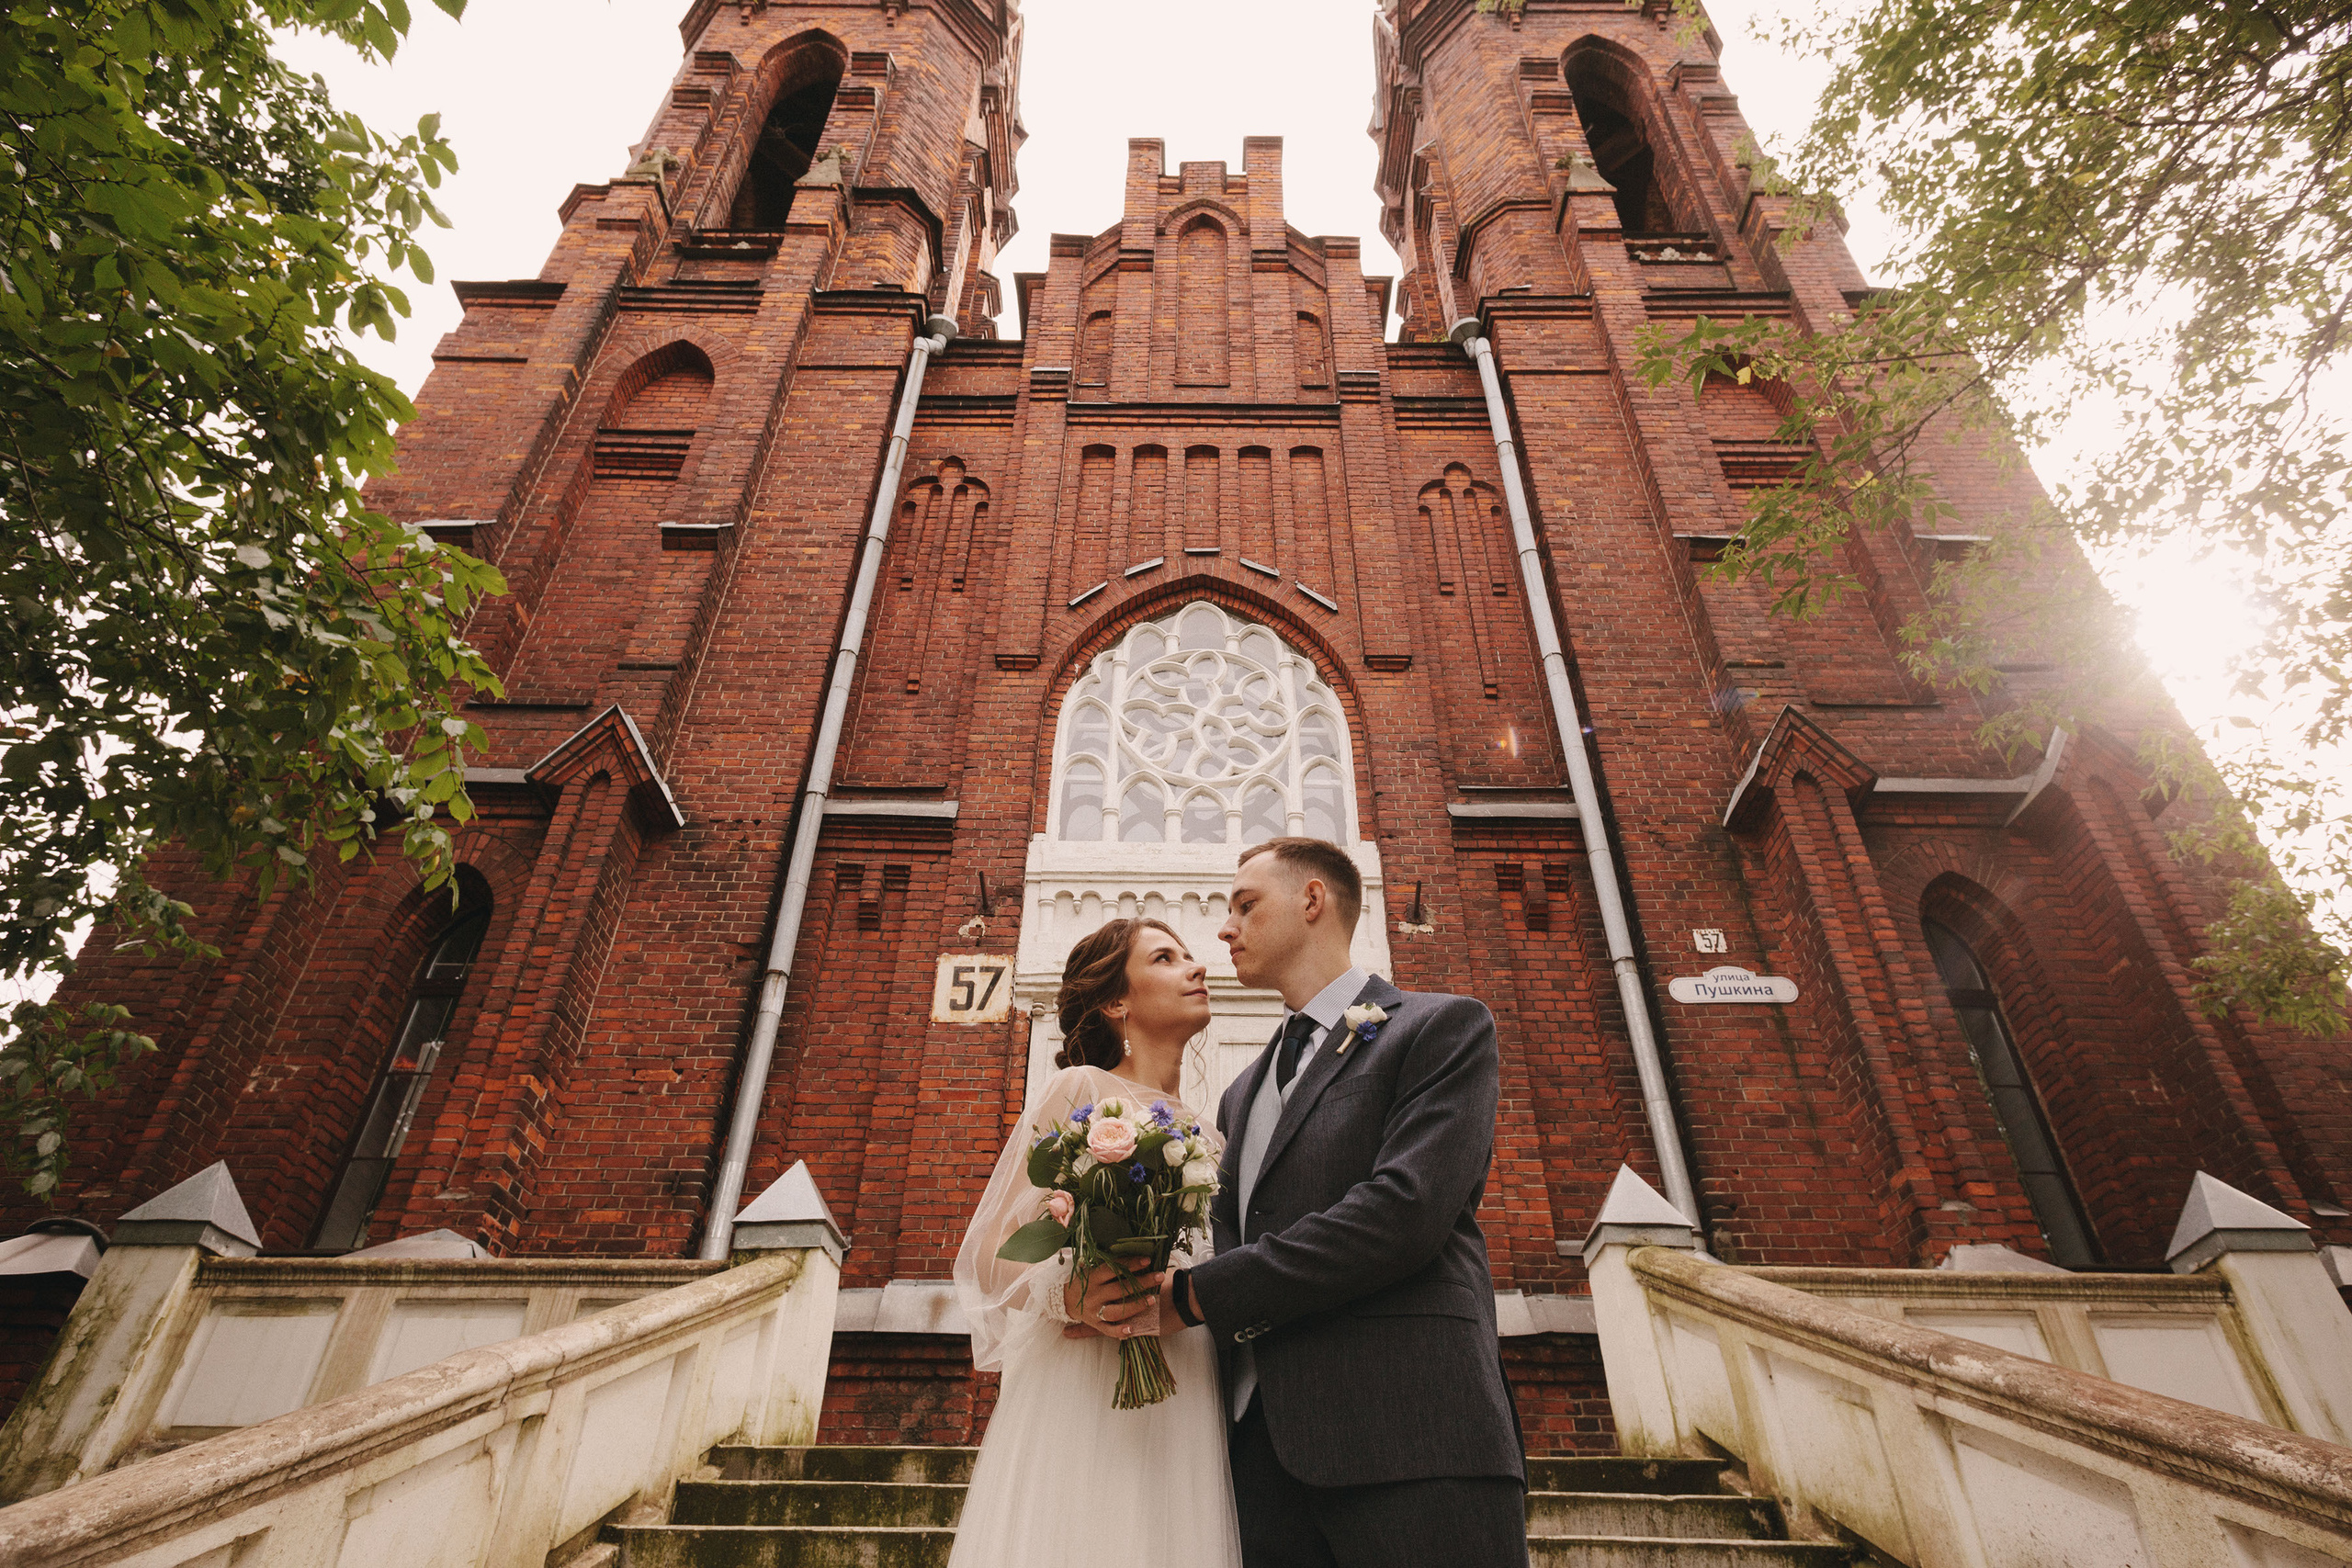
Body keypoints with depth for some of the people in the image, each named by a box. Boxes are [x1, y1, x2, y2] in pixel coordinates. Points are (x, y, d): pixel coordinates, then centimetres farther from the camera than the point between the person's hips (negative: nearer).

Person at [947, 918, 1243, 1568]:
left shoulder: (1207, 1133, 14)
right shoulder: (1080, 1089, -2)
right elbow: (991, 1256, -3)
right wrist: (1069, 1295, -24)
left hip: (1185, 1401, 5)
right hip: (1082, 1393, -5)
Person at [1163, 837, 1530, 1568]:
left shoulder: (1443, 1026, -2)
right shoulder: (1243, 1094, 22)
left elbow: (1403, 1212, -16)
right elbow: (1230, 1238, 18)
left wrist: (1198, 1293, -11)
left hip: (1406, 1430, -6)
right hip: (1265, 1446, 6)